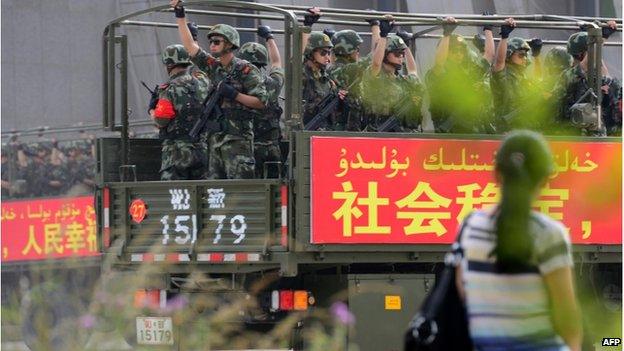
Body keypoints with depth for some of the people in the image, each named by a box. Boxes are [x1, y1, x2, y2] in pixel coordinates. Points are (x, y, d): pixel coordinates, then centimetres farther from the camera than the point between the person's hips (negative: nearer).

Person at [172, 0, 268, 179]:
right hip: (215, 137, 7)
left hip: (238, 139, -7)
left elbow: (261, 102, -10)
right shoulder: (213, 67, 13)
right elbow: (190, 46, 12)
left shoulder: (246, 70, -6)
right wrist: (180, 16, 8)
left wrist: (234, 94, -18)